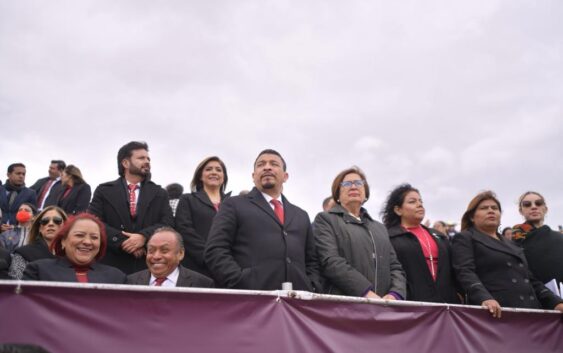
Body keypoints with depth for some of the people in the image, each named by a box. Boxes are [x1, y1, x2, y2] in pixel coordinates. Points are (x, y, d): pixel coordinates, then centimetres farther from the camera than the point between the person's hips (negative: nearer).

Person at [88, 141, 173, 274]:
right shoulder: (104, 191, 9)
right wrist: (122, 242, -14)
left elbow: (167, 224, 2)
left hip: (149, 266, 1)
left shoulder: (160, 194, 14)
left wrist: (144, 237, -16)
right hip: (112, 265, -1)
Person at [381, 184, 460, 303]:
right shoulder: (389, 238, 1)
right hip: (412, 304, -5)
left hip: (444, 302, 5)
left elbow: (451, 273, 20)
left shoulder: (440, 237, 21)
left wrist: (455, 302, 10)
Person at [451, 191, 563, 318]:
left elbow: (531, 279, 24)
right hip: (495, 312, -6)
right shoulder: (464, 239, 6)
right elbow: (465, 272, -10)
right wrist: (484, 298, -29)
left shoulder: (511, 245, 28)